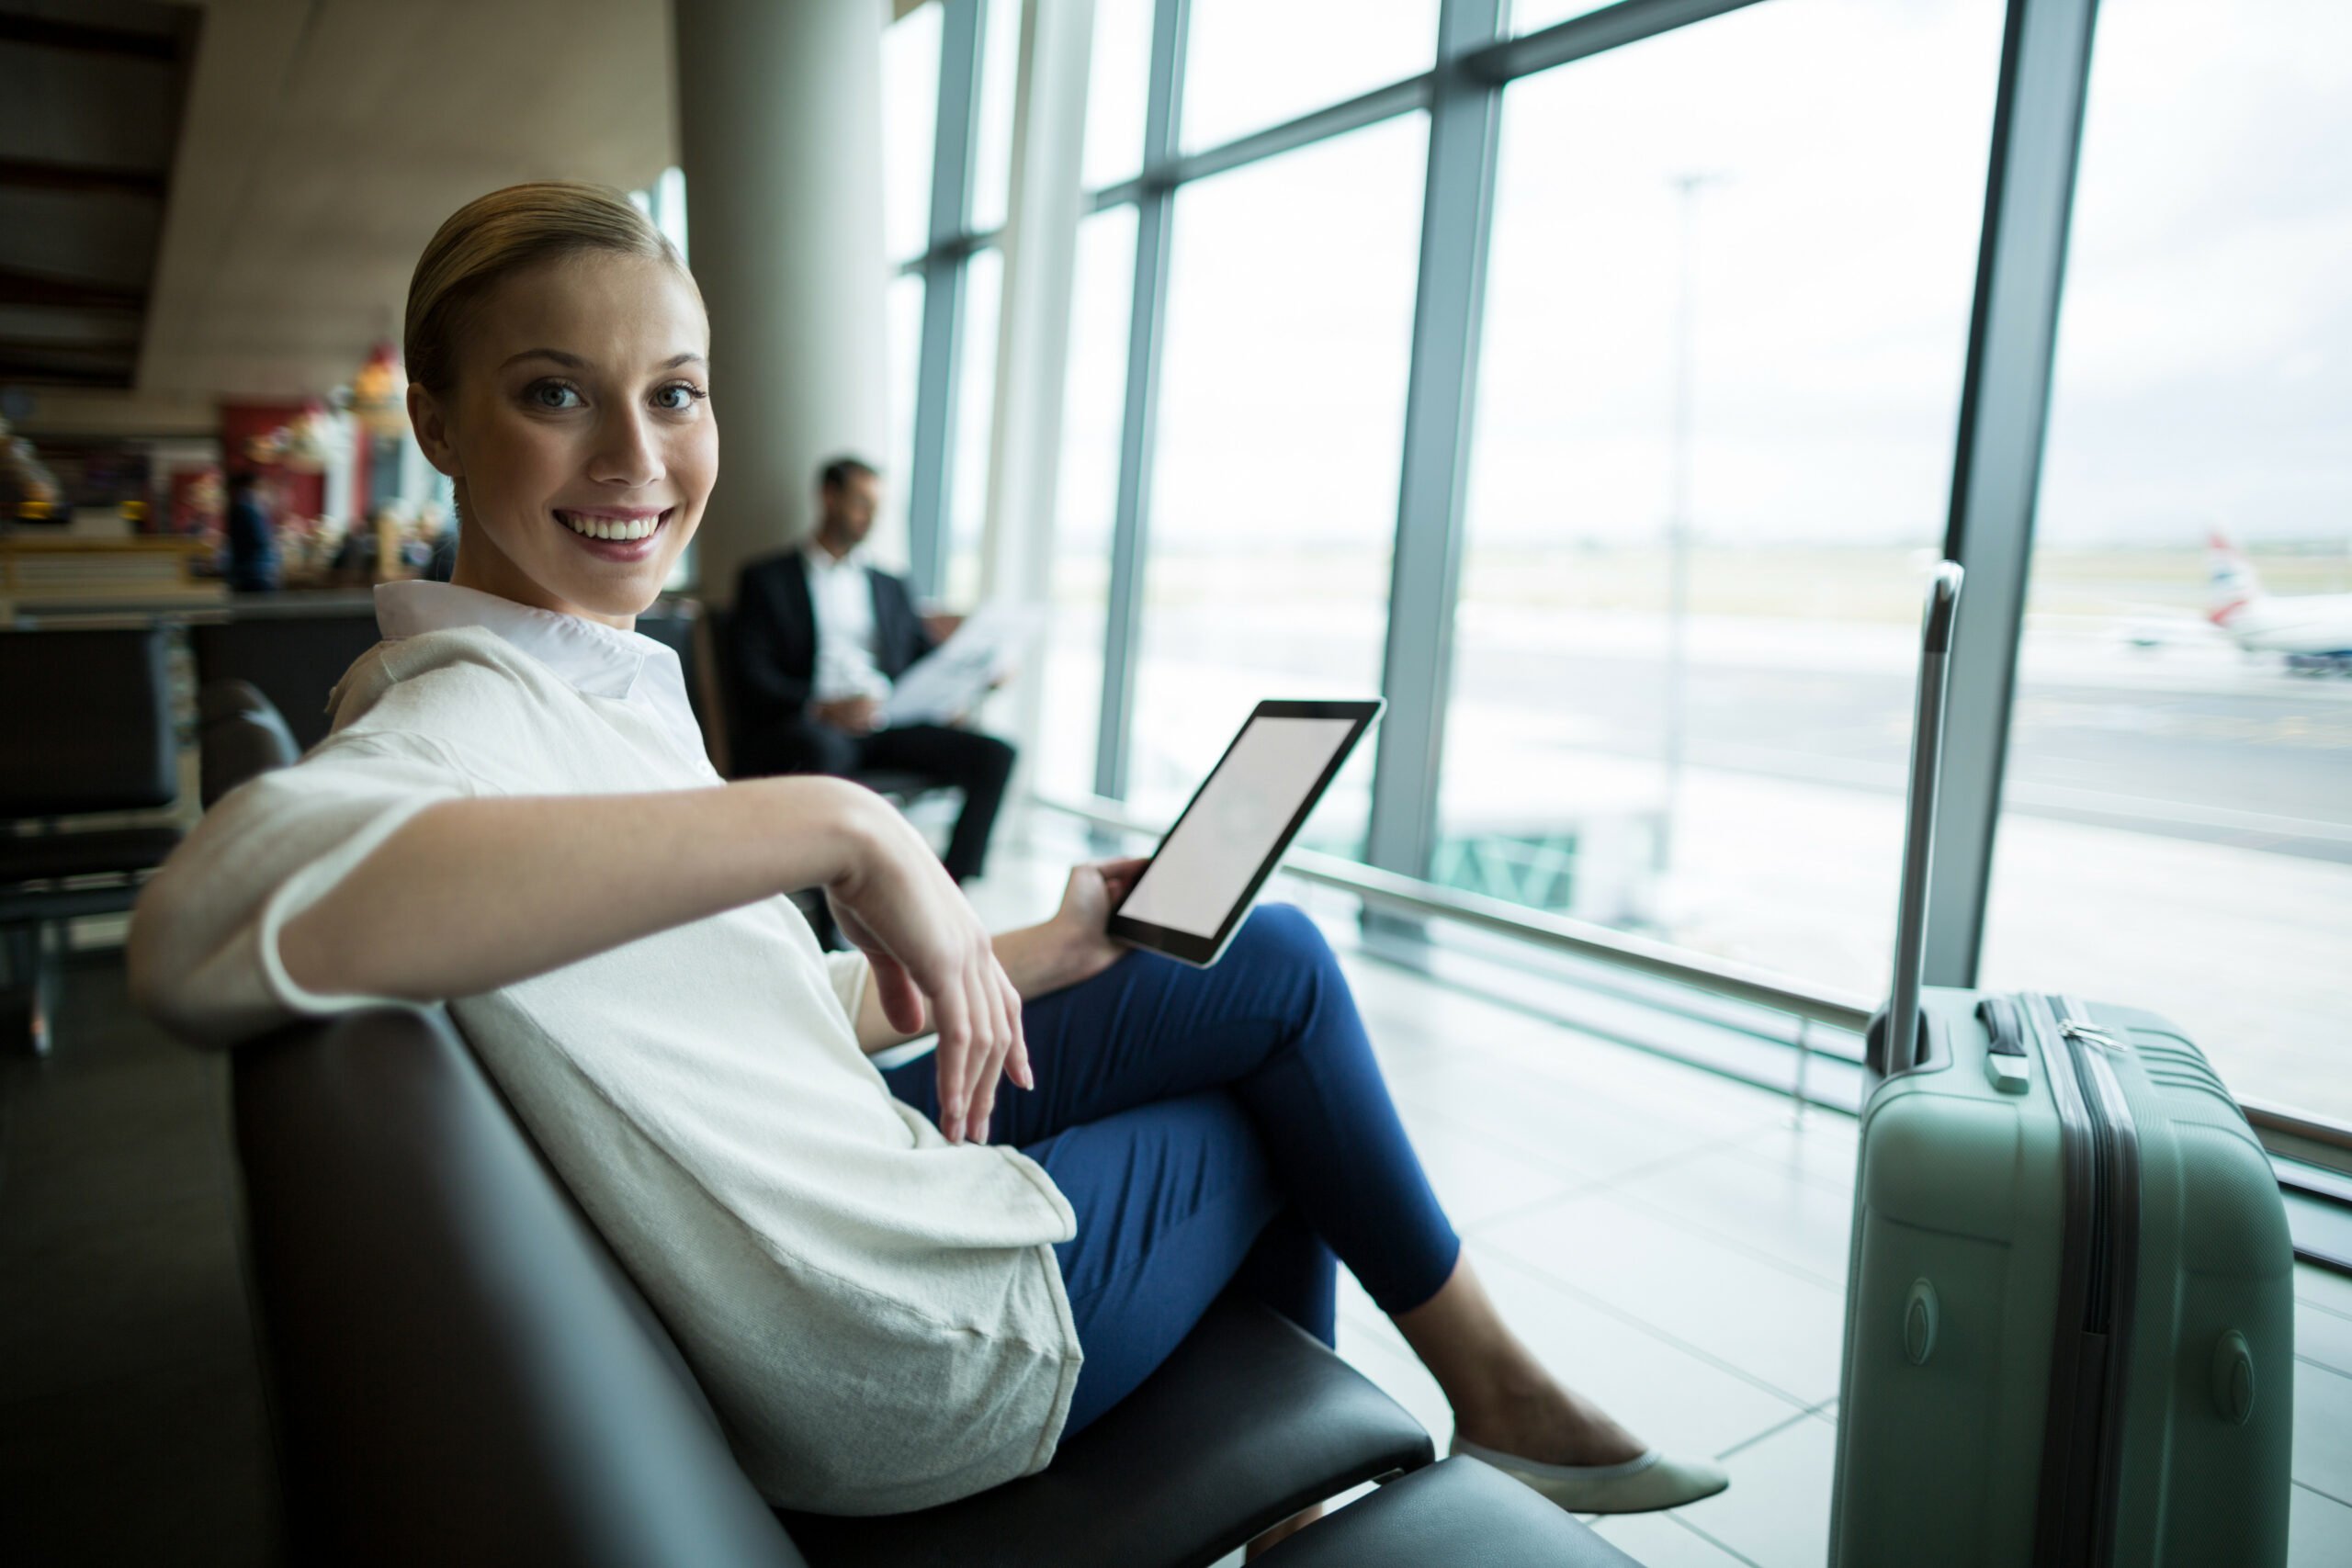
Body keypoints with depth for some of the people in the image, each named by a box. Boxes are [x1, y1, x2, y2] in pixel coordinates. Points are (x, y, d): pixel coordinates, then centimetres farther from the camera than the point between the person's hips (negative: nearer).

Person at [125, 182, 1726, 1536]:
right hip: (921, 1369, -8)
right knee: (1278, 1100, 10)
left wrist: (1035, 954, 8)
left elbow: (761, 1002, 9)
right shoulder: (462, 711, -23)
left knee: (1274, 969, 15)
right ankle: (1493, 1390, 38)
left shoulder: (602, 684, 6)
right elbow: (212, 923, -46)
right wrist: (837, 819, -44)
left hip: (853, 1151, 8)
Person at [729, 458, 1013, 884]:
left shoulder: (890, 587, 28)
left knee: (994, 755, -20)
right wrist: (823, 708, -19)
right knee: (823, 749, -41)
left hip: (888, 726, 5)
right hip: (807, 726, -4)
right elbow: (754, 678, 0)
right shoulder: (766, 580, 13)